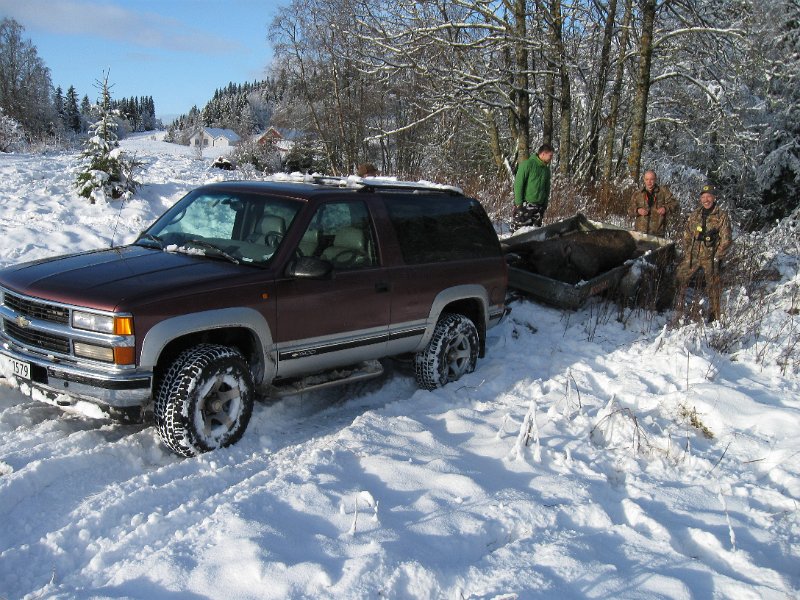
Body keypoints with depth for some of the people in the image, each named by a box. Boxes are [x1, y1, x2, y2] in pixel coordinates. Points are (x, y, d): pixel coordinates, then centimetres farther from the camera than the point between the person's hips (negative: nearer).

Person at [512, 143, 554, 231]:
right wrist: (519, 202, -15)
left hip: (539, 207, 7)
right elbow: (518, 184, -11)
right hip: (525, 205, -7)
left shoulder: (546, 169, 15)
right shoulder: (528, 164, -7)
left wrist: (545, 204, 15)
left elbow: (547, 188, 22)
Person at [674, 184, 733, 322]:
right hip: (693, 256, 4)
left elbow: (726, 240, -6)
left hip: (710, 257, -4)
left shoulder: (722, 216, -4)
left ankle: (716, 315, 14)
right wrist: (686, 252, 6)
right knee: (680, 279, -1)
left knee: (713, 286, 2)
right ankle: (677, 310, 10)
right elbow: (687, 235, 16)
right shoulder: (695, 215, 10)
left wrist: (717, 257, -11)